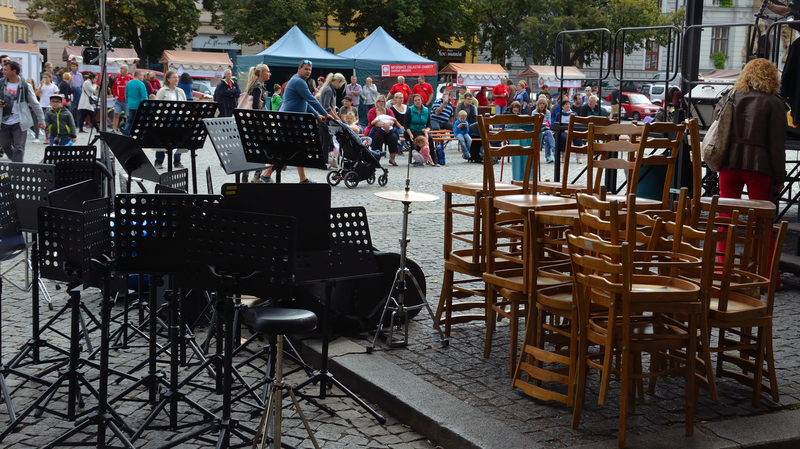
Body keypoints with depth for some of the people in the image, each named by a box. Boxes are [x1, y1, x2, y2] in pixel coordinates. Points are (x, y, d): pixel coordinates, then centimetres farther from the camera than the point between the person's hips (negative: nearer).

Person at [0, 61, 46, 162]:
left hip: (19, 123, -4)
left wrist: (41, 120, 2)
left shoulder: (25, 86, -6)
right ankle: (17, 162, 30)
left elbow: (35, 104, 0)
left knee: (18, 148, -5)